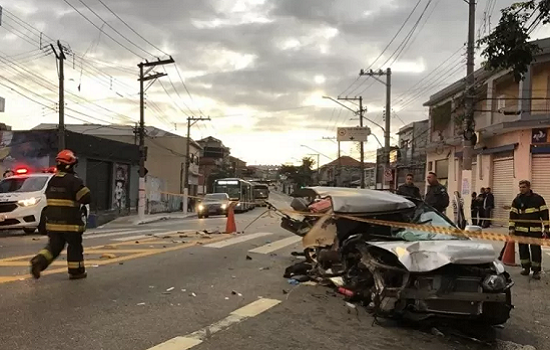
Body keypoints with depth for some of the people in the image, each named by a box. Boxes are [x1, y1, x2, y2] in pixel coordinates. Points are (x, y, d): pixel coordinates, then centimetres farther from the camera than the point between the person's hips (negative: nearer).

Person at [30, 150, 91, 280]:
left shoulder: (52, 180, 10)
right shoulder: (74, 181, -15)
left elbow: (48, 196, 22)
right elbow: (86, 198, -18)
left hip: (52, 221, 6)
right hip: (70, 222, -6)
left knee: (54, 245, 15)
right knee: (75, 246, 8)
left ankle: (39, 261, -5)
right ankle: (76, 271, 15)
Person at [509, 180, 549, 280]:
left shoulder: (538, 199, -2)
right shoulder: (517, 200, 4)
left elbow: (544, 213, -1)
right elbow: (513, 214, 3)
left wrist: (546, 229, -5)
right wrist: (511, 228, -4)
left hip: (535, 230, -2)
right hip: (521, 230, 3)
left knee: (536, 250, -3)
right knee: (523, 249, 8)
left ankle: (536, 271, 7)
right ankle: (526, 268, 22)